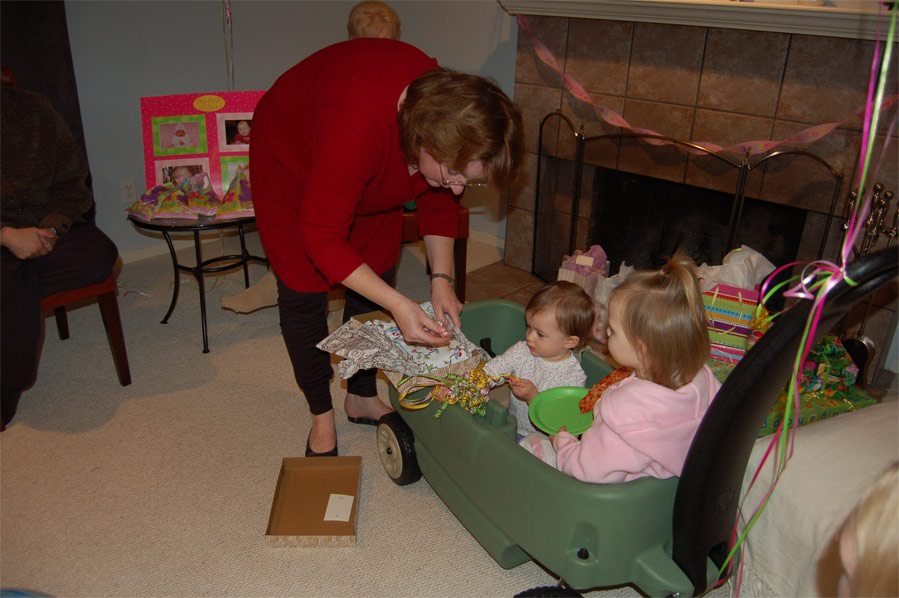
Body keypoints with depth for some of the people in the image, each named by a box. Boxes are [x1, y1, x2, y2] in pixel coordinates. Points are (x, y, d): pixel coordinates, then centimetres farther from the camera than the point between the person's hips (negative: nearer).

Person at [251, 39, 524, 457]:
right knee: (304, 293, -3)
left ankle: (362, 398, 25)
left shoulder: (456, 118, -26)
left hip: (373, 176, 5)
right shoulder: (357, 124, -46)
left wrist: (441, 278, -18)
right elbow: (322, 238, -38)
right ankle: (322, 416, 16)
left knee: (375, 288, 4)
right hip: (292, 162, -5)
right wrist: (400, 306, -43)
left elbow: (440, 204, -7)